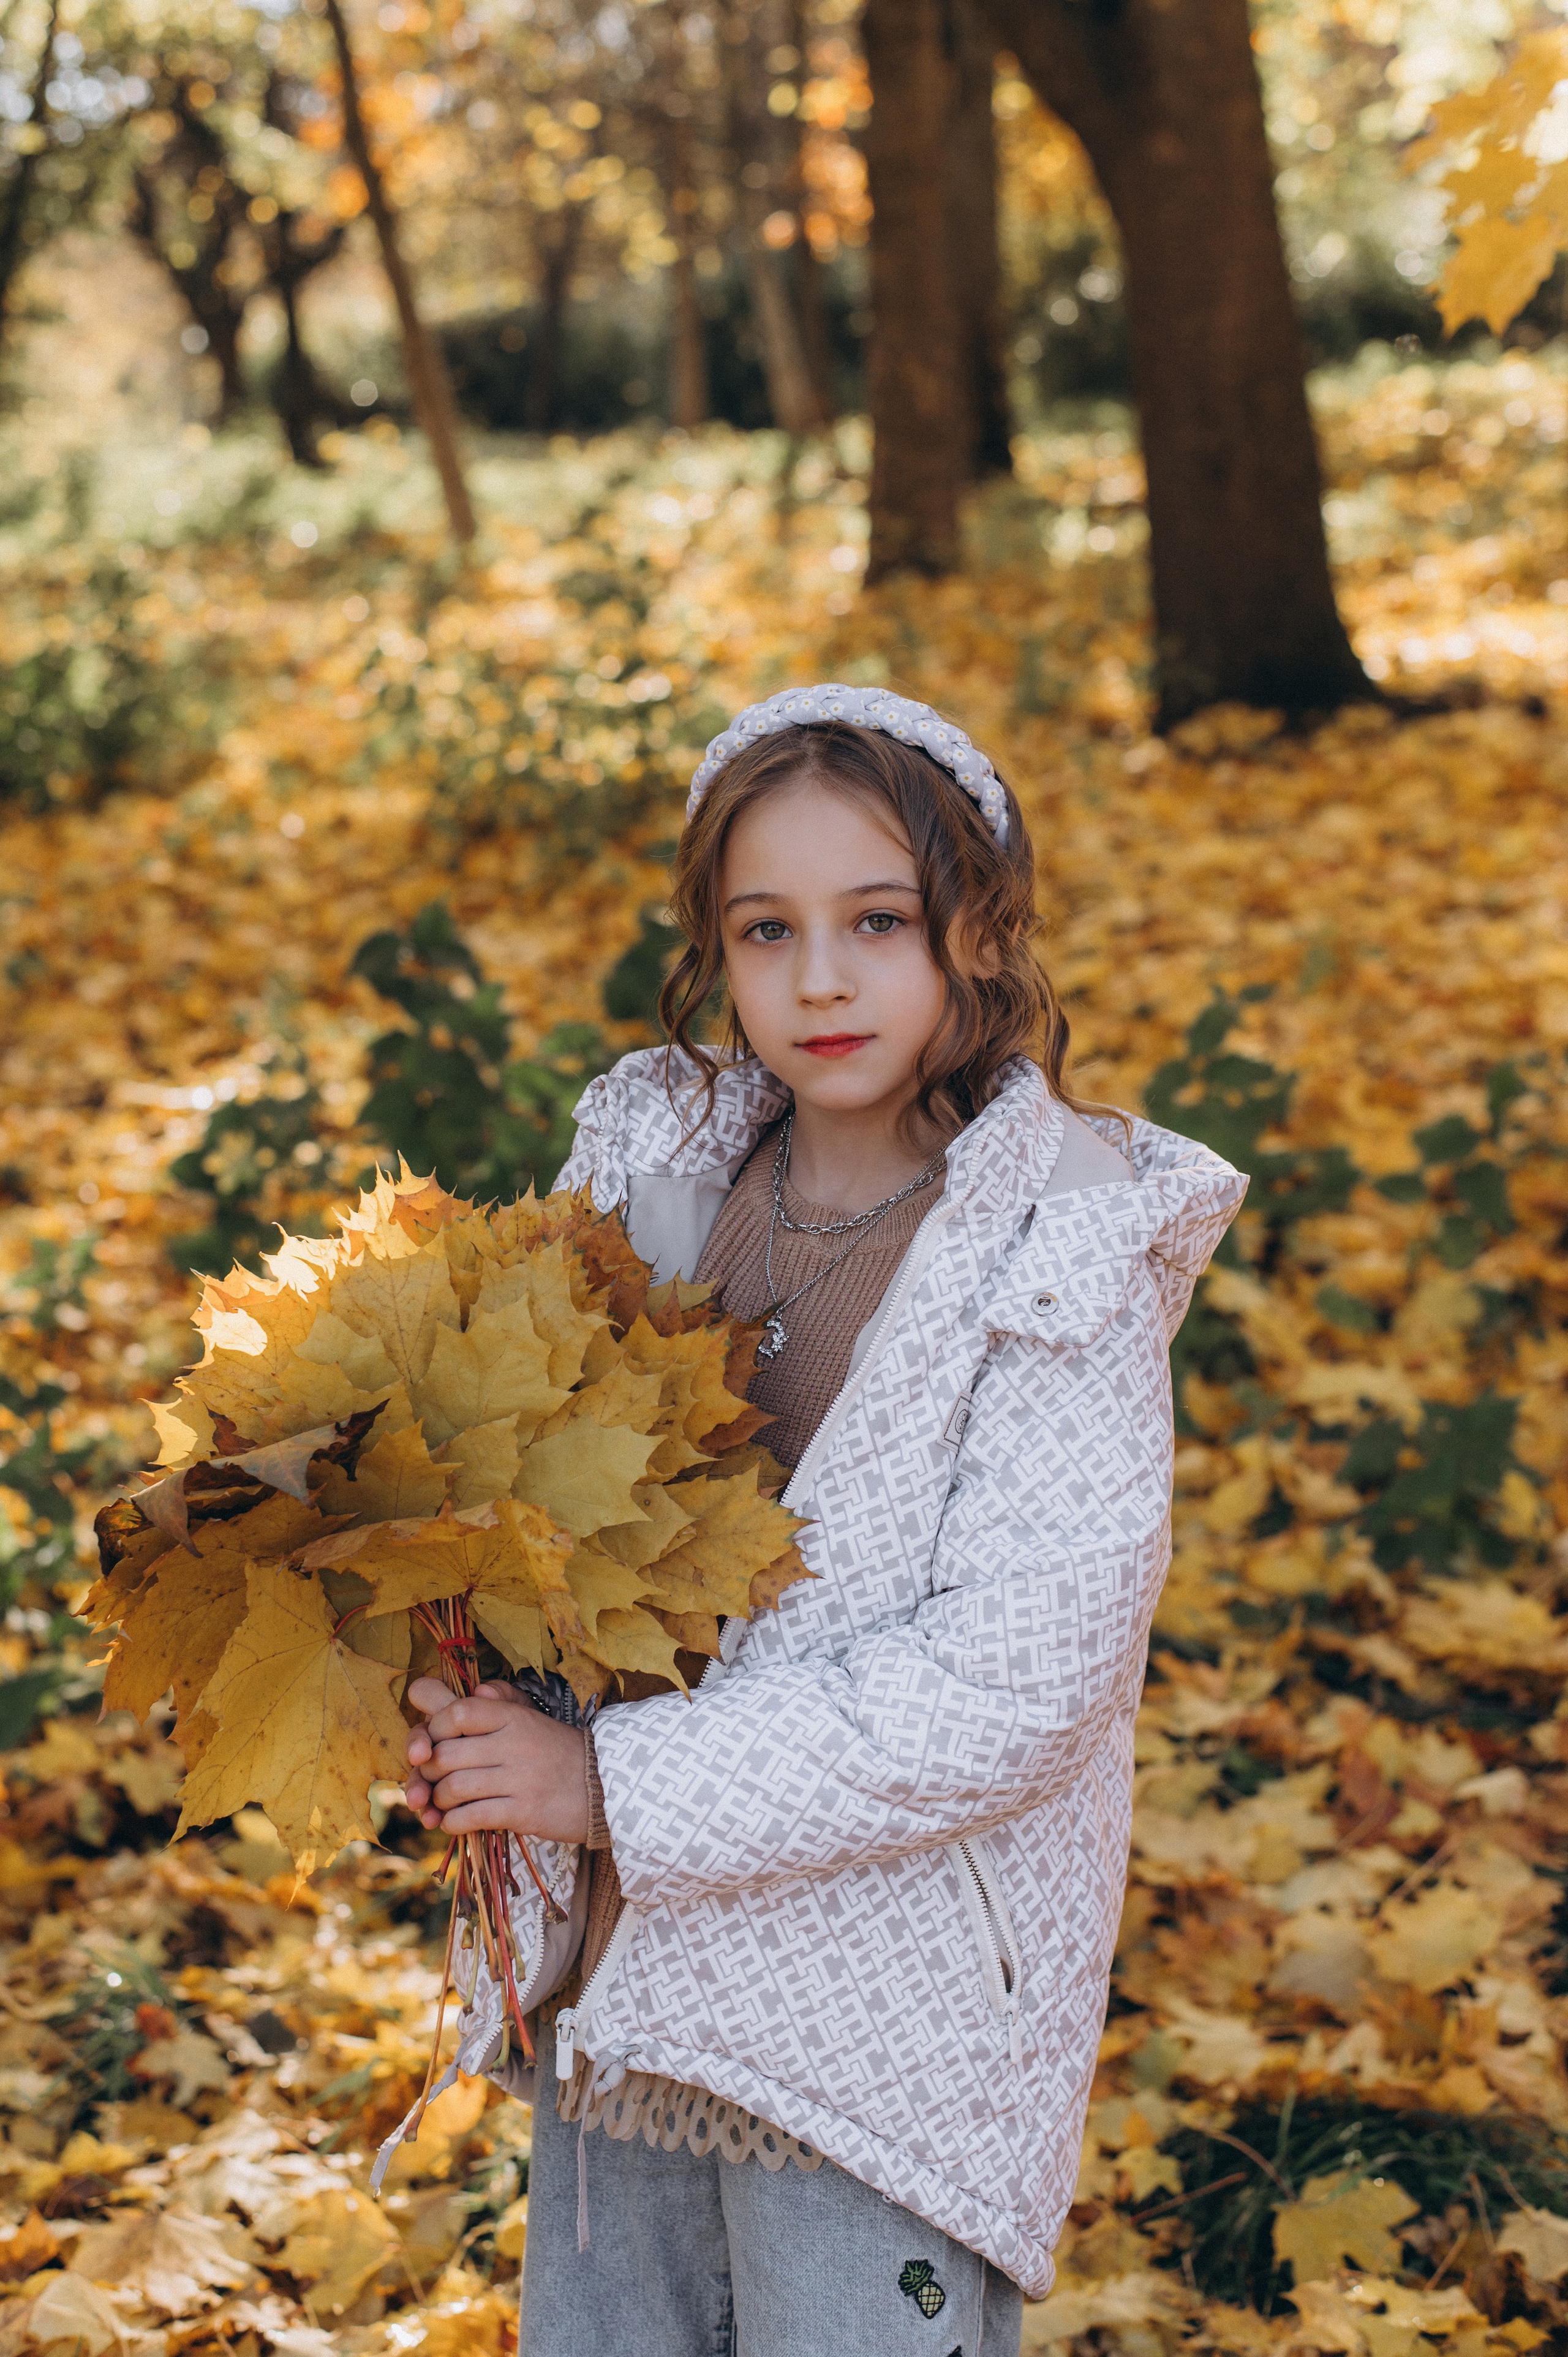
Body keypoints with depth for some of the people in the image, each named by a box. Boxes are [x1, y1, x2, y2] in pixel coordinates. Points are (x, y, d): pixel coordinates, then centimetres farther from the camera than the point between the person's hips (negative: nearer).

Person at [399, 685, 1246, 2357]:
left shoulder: (1063, 1255, -15)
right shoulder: (662, 1161, -1)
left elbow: (1016, 1683, -21)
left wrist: (617, 1784, -22)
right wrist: (470, 1707, -10)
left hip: (884, 2010, -5)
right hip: (618, 1964, 5)